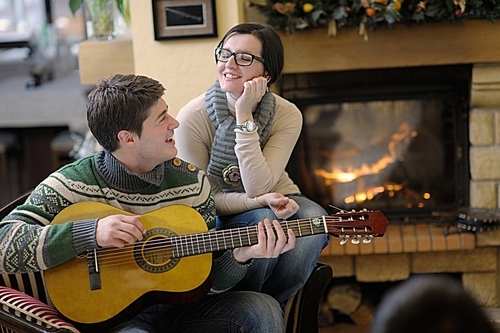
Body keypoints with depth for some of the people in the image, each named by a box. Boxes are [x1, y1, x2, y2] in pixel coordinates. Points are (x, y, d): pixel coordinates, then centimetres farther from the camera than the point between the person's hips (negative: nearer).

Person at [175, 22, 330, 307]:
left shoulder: (287, 115, -15)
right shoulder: (192, 118, -19)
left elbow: (258, 188, -25)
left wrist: (245, 118, -31)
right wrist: (260, 202, -31)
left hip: (275, 203, 3)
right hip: (217, 219, -2)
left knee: (315, 219, -30)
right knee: (264, 221, -34)